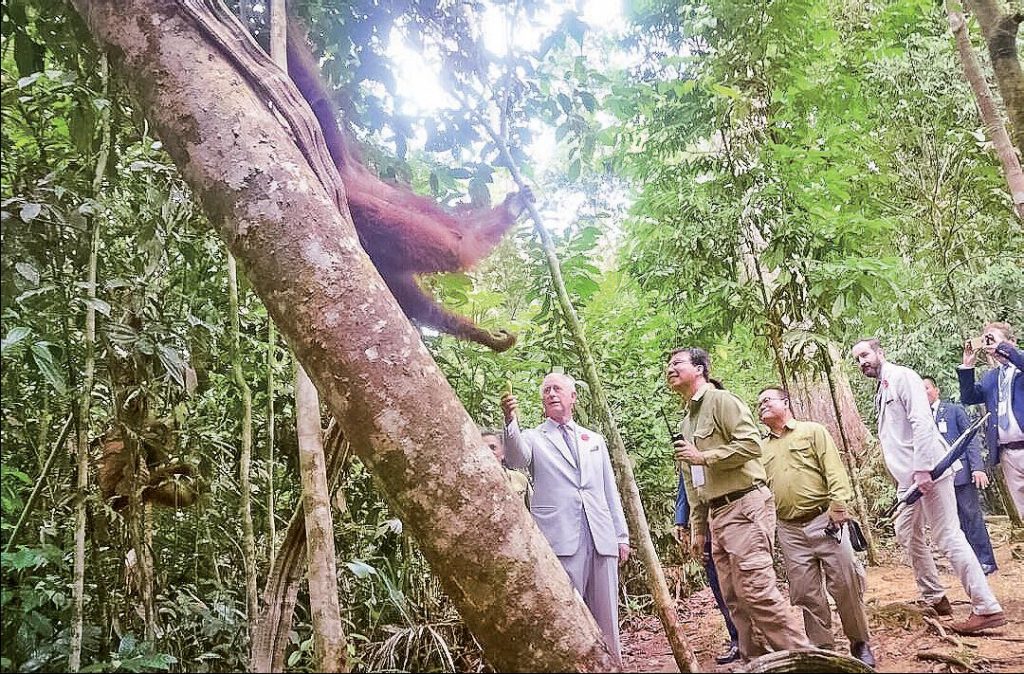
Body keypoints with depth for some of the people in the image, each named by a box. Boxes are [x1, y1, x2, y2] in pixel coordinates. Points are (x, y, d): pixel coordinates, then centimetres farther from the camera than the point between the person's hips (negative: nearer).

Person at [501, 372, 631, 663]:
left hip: (601, 538, 4)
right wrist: (511, 422, -32)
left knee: (606, 618, 6)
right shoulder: (534, 438, 9)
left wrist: (622, 536, 14)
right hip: (560, 539, -3)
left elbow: (610, 492, 20)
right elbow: (516, 459, -14)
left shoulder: (594, 440, 21)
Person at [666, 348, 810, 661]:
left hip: (744, 507, -9)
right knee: (735, 599, 8)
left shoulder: (721, 400, -4)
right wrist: (698, 527, 20)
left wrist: (703, 456, -14)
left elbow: (751, 443, -18)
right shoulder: (685, 421, 20)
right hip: (716, 515, 9)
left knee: (757, 592, -13)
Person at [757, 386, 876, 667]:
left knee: (845, 583, -2)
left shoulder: (812, 431, 5)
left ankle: (860, 644, 15)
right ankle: (823, 649, 15)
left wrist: (838, 504, -17)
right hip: (789, 531, 4)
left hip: (823, 520, -4)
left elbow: (834, 469, -5)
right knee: (806, 593, 4)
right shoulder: (762, 450, 16)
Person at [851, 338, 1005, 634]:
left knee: (948, 537, -9)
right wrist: (903, 475, 15)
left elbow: (922, 422, -19)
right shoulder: (881, 391, 18)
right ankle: (935, 598, 28)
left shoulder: (901, 377, -9)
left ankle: (987, 608, -4)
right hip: (909, 477, 10)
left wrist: (922, 469, -25)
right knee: (907, 533, 17)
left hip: (927, 472, -10)